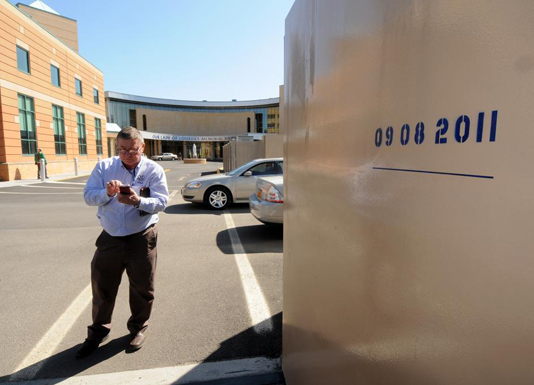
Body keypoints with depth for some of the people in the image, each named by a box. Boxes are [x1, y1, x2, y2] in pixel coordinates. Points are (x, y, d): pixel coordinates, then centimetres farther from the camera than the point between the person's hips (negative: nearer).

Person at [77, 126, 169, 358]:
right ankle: (98, 332, 35)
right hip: (110, 238, 3)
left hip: (142, 239, -2)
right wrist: (107, 193, -23)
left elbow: (162, 201, -14)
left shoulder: (154, 170, -5)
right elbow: (88, 196, -2)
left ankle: (138, 328, 33)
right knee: (102, 287, 13)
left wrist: (138, 201, -32)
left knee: (142, 288, 10)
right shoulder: (104, 167, 2)